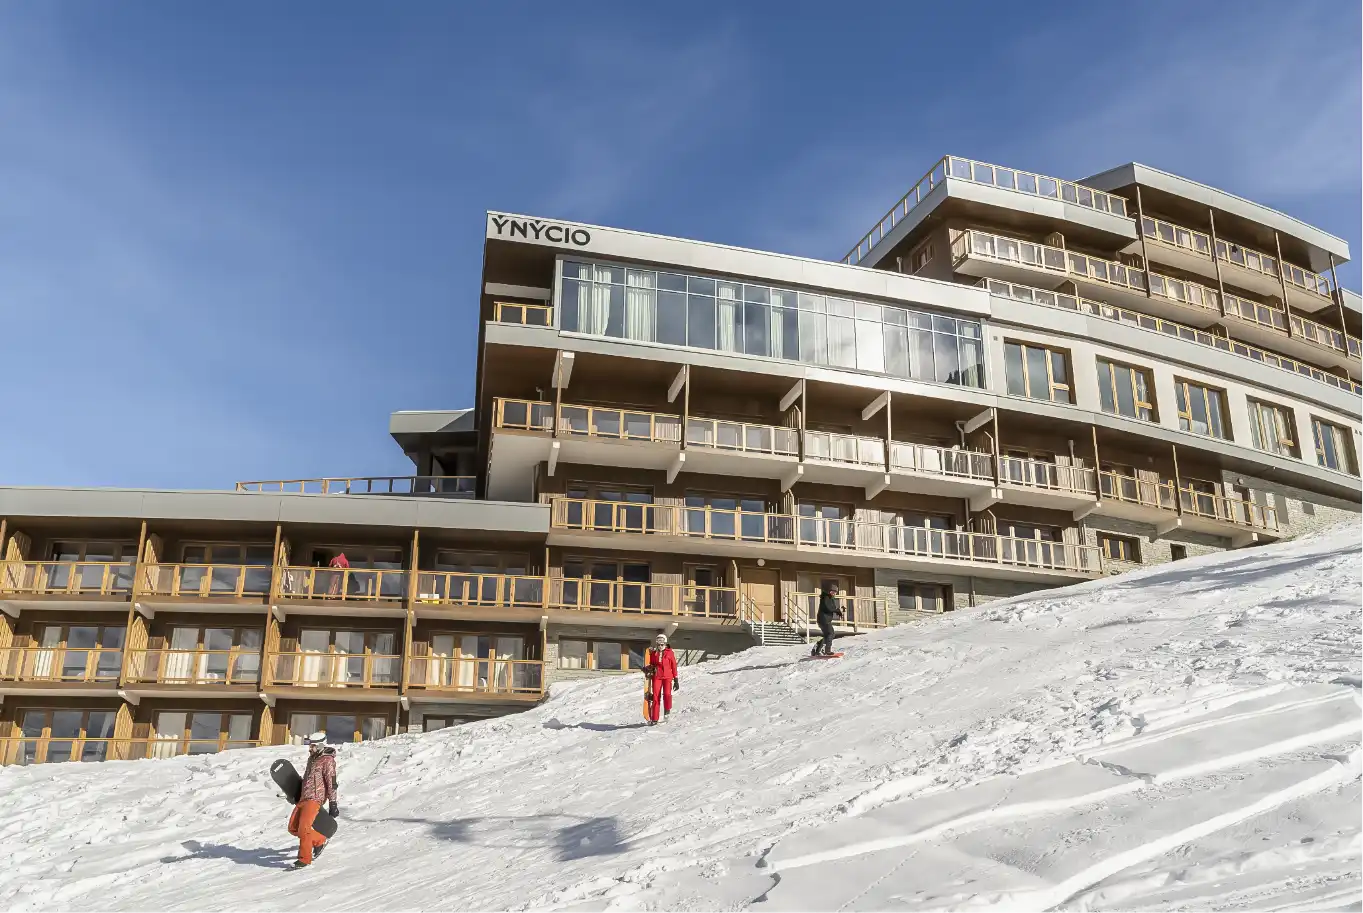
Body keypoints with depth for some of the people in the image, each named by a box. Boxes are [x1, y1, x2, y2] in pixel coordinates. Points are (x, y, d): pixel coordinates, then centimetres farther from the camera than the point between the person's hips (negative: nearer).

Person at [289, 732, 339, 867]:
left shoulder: (327, 760, -9)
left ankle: (305, 859, -10)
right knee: (293, 828, 6)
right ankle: (319, 840, 23)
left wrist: (332, 803, -15)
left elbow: (332, 783, -12)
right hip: (303, 798, 9)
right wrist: (297, 795, 34)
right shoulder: (312, 758, 18)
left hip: (314, 799, -9)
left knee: (303, 828, -19)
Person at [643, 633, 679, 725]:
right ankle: (654, 719, 1)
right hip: (656, 677, 2)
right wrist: (648, 668, -5)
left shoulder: (670, 653, 4)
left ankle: (667, 710, 8)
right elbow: (651, 665, 20)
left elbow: (674, 666, 5)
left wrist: (676, 680, 4)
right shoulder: (653, 653, 10)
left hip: (667, 677, -2)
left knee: (667, 694, -21)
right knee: (656, 697, -4)